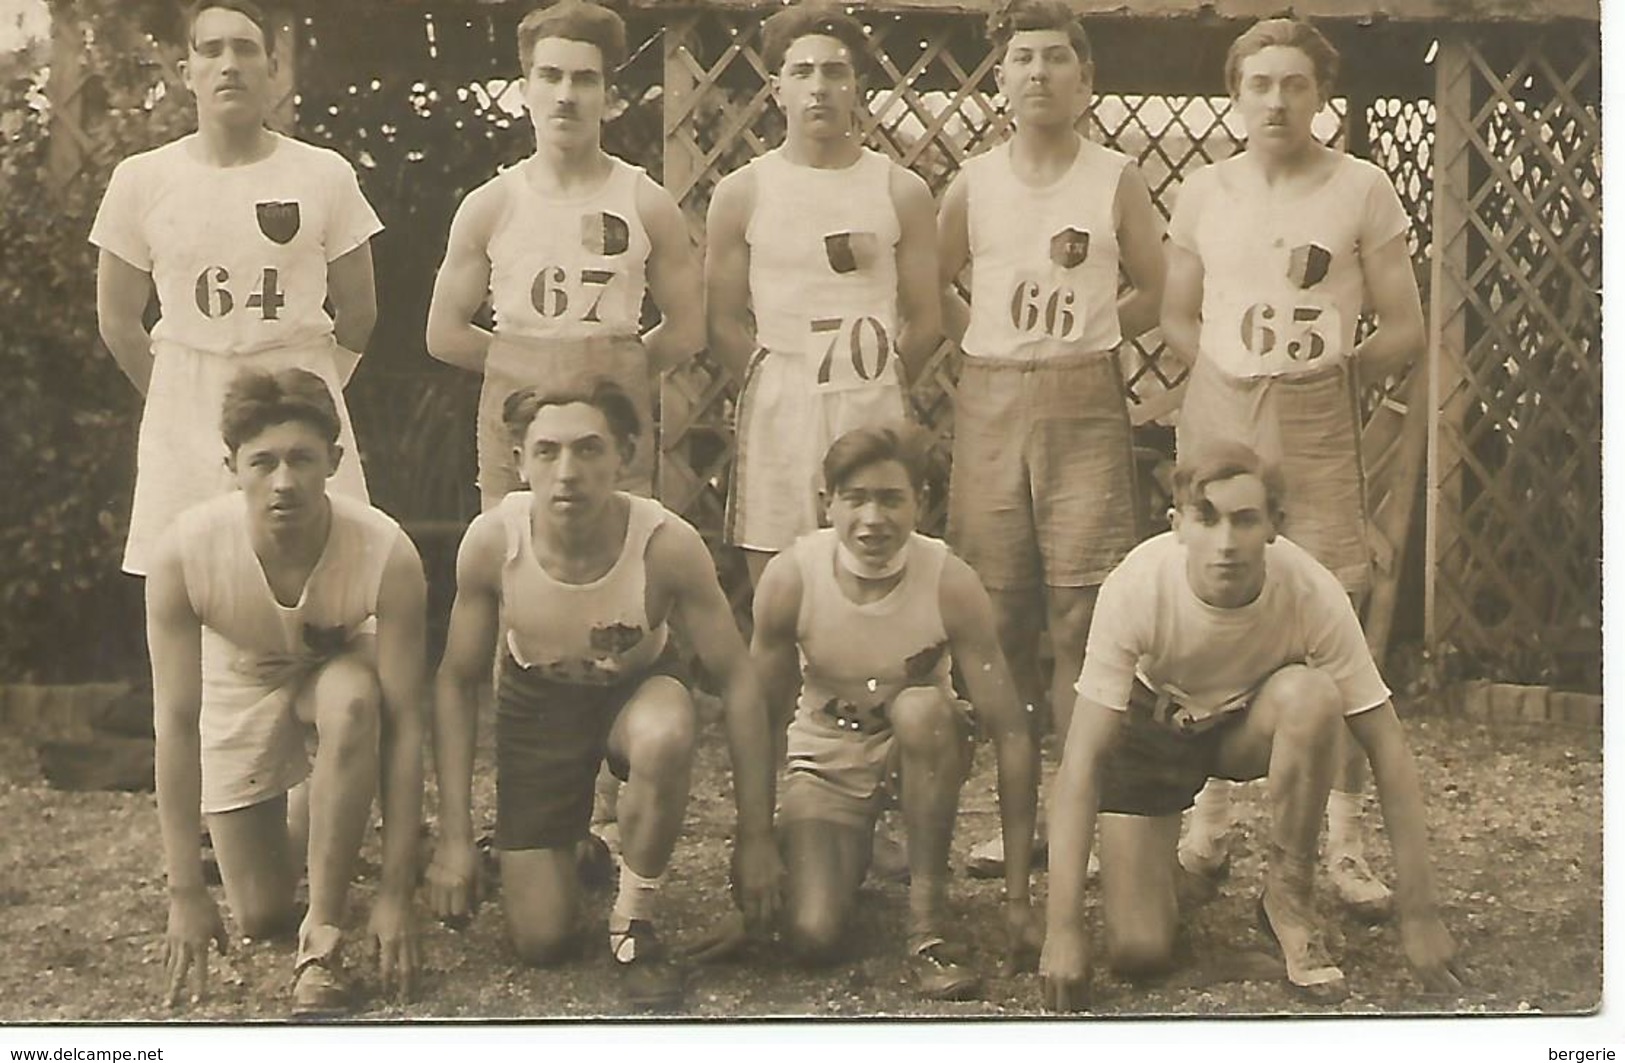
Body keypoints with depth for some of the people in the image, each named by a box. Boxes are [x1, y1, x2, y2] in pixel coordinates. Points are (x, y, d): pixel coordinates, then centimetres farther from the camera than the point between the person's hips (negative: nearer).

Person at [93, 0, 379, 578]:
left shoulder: (325, 176, 1)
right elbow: (118, 321, 11)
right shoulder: (141, 180, 3)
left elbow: (357, 311, 10)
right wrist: (190, 399, 12)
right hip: (185, 425, 1)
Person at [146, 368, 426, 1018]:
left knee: (351, 699, -39)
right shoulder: (184, 552, -33)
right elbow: (175, 722, -27)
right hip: (240, 685, 1)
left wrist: (397, 892, -30)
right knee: (259, 918, -1)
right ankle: (297, 830, 36)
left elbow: (403, 722, -30)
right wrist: (185, 892, -26)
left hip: (338, 667, -1)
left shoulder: (386, 554, -35)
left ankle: (322, 943, -26)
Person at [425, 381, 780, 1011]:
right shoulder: (491, 542, -27)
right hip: (538, 700, 1)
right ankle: (564, 854, 33)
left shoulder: (668, 545, -31)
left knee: (666, 736, -41)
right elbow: (456, 682, -13)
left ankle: (635, 925, -15)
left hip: (639, 688, -1)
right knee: (541, 942, -4)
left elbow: (737, 679, -20)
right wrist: (454, 837, -14)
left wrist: (755, 834, -18)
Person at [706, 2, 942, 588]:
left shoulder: (901, 192, 5)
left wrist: (874, 385, 4)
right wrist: (777, 386, 0)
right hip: (777, 413, 0)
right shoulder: (742, 193, 4)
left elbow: (925, 320, 5)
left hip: (872, 413, 0)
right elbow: (723, 322, 4)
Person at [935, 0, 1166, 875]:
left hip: (1085, 406, -2)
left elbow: (1154, 291, 10)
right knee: (998, 619, 3)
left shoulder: (1117, 180, 2)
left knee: (1080, 617, -5)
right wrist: (992, 345, 8)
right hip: (989, 406, 2)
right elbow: (936, 282, 19)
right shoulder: (974, 183, 7)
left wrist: (1080, 340, 3)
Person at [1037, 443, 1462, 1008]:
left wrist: (1420, 914, -23)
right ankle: (1163, 861, 21)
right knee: (1138, 953, -15)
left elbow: (1386, 745, -22)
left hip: (1251, 724, 1)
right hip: (1150, 728, -1)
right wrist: (1064, 929, -37)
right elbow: (1082, 760, -32)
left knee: (1311, 695, -35)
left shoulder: (1311, 591, -30)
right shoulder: (1137, 586, -33)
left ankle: (1289, 899, -13)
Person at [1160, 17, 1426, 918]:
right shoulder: (1205, 192, 9)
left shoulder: (1362, 190, 2)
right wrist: (1236, 371, 2)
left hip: (1319, 427, -2)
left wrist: (1329, 371, -4)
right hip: (1218, 417, 2)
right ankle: (1211, 818, 17)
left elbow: (1404, 330, 4)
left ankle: (1344, 842, 1)